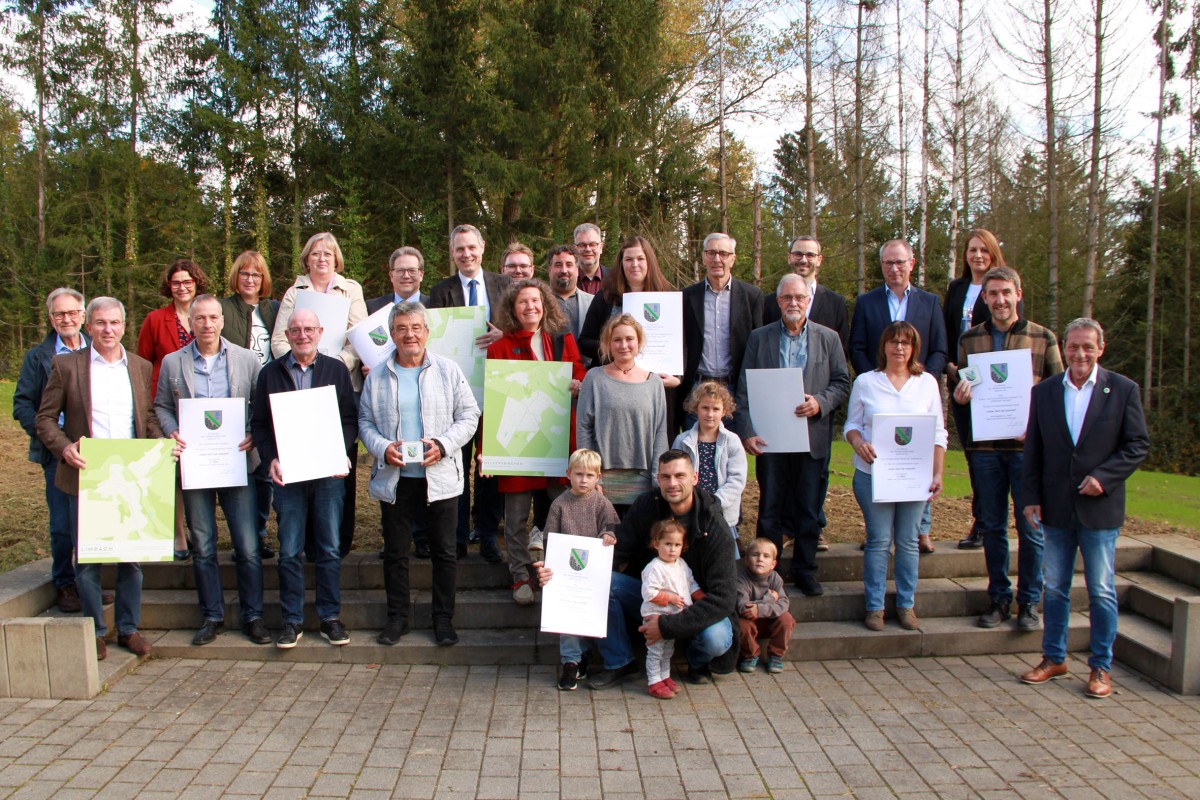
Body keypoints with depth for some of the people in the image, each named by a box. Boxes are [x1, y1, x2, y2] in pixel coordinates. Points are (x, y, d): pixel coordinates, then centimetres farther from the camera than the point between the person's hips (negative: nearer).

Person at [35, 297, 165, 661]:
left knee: (132, 556, 8)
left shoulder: (141, 367, 8)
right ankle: (95, 631, 21)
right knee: (87, 559, 7)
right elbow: (44, 418, 1)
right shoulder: (66, 365, -1)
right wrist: (63, 447, -17)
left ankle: (128, 628, 21)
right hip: (85, 478, -2)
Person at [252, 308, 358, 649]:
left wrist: (343, 452, -10)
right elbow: (259, 423, 6)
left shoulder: (337, 370, 7)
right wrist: (271, 458, -8)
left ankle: (330, 617, 16)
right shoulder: (270, 373, 7)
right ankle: (292, 620, 15)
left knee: (330, 549, 5)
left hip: (329, 472, 0)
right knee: (289, 552, 4)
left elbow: (350, 419, 6)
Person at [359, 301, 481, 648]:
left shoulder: (448, 370, 2)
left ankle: (443, 618, 19)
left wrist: (443, 445, -13)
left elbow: (469, 416, 1)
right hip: (394, 477, 1)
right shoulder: (377, 376, 6)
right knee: (395, 551, 10)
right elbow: (365, 421, 6)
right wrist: (382, 448, -12)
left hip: (440, 477, -1)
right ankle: (397, 616, 25)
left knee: (444, 552, 5)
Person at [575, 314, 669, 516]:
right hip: (603, 477, -1)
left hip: (641, 478, 2)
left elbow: (660, 432, 5)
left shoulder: (654, 382, 7)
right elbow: (583, 427, 0)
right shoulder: (595, 378, 2)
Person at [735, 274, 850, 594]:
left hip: (813, 438, 1)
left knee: (809, 506, 8)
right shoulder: (759, 338, 5)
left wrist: (820, 403, -14)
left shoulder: (828, 338, 7)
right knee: (770, 507, 6)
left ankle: (804, 569, 21)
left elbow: (842, 382, 6)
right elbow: (744, 389, 2)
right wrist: (747, 432, -8)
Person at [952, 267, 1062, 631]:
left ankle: (1029, 602, 16)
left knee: (1030, 528, 2)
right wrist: (958, 396, -7)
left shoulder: (1043, 337, 4)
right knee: (992, 527, 9)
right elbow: (960, 391, 16)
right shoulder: (969, 339, 11)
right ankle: (999, 598, 22)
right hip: (984, 446, 2)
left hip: (1028, 445, -2)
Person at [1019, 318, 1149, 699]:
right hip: (1056, 508, 3)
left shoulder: (1123, 390, -1)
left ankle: (1101, 667, 17)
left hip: (1100, 508, -2)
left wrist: (1104, 477, -15)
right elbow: (1033, 451, 7)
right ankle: (1053, 658, 24)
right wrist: (1031, 498, 1)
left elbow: (1138, 445, -2)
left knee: (1101, 591, 5)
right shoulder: (1043, 392, 5)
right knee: (1054, 587, 11)